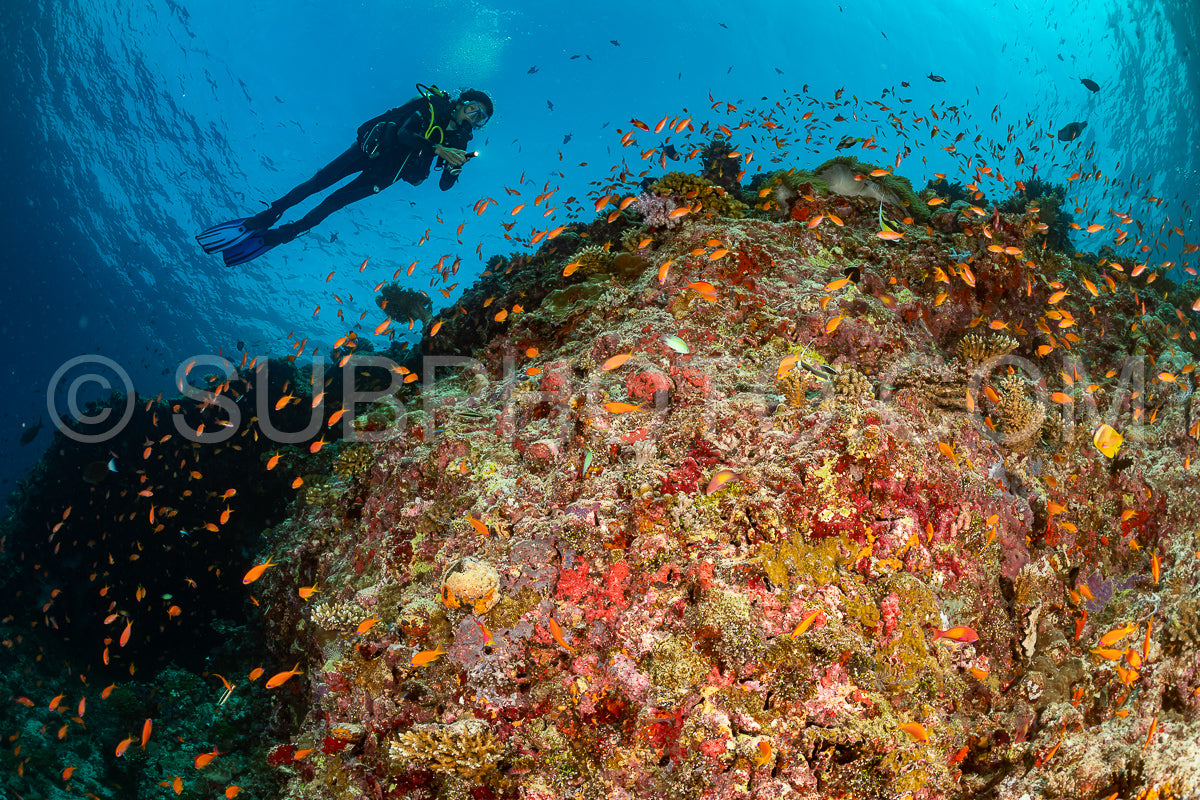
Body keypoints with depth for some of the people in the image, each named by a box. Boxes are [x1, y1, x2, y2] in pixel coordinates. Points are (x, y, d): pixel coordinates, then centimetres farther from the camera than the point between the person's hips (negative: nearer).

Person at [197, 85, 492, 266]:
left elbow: (444, 184, -3)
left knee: (335, 201, -7)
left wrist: (453, 169, -25)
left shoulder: (458, 140, 0)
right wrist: (439, 149, -32)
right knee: (320, 181, -11)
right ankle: (264, 218, 2)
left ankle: (278, 235, -1)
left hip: (386, 174, 1)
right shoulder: (431, 105, -8)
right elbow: (404, 134, -22)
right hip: (374, 147, -1)